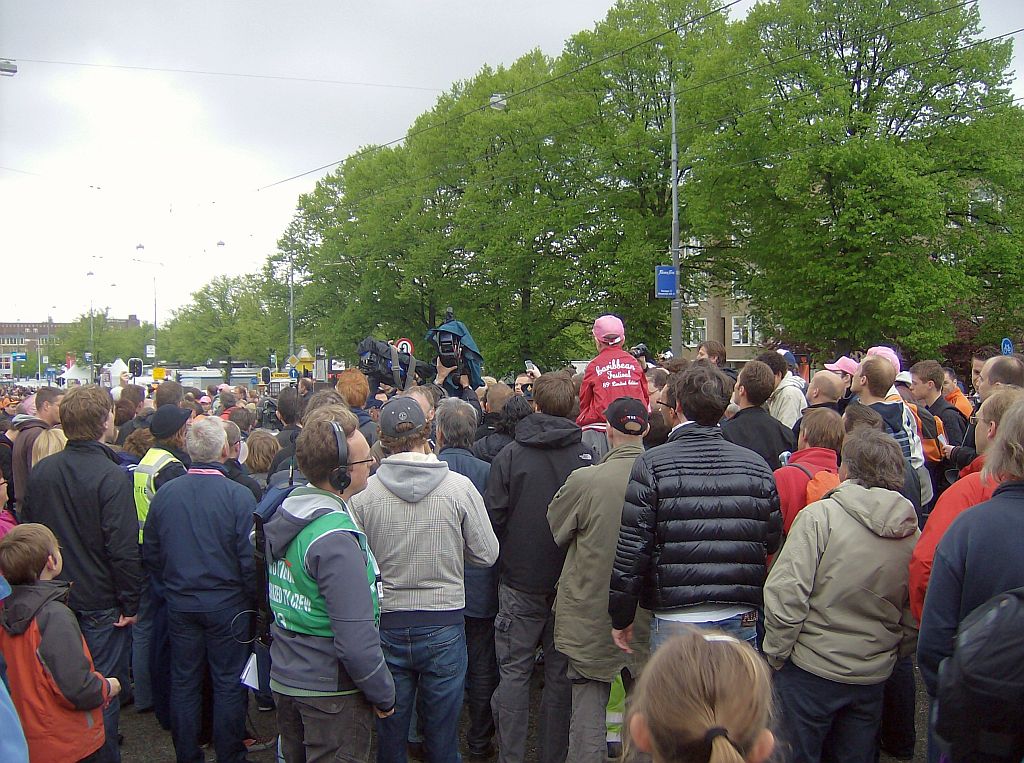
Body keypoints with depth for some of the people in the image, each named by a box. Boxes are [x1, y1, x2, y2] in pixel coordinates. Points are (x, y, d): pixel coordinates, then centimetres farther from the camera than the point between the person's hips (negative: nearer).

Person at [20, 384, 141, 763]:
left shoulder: (40, 472, -3)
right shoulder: (111, 477, -22)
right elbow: (124, 549, -22)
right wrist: (130, 604, -11)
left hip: (53, 601, 6)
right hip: (100, 604, -6)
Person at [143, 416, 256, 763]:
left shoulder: (164, 493, -4)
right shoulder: (238, 496, -17)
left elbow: (150, 554, 5)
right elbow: (250, 558, -16)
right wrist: (255, 600, -1)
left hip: (179, 604, 4)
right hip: (227, 604, -3)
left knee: (184, 682, 16)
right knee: (228, 683, 10)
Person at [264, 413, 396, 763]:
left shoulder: (283, 515, 0)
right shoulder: (335, 541, -27)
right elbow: (356, 640, -27)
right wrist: (383, 695, -14)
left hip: (283, 680, 8)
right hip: (330, 694, -8)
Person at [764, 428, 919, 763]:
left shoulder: (820, 515, -18)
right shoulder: (913, 534, -2)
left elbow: (785, 594, -21)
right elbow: (915, 620, 6)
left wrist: (775, 654, -7)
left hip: (812, 671, -5)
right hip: (874, 677, 5)